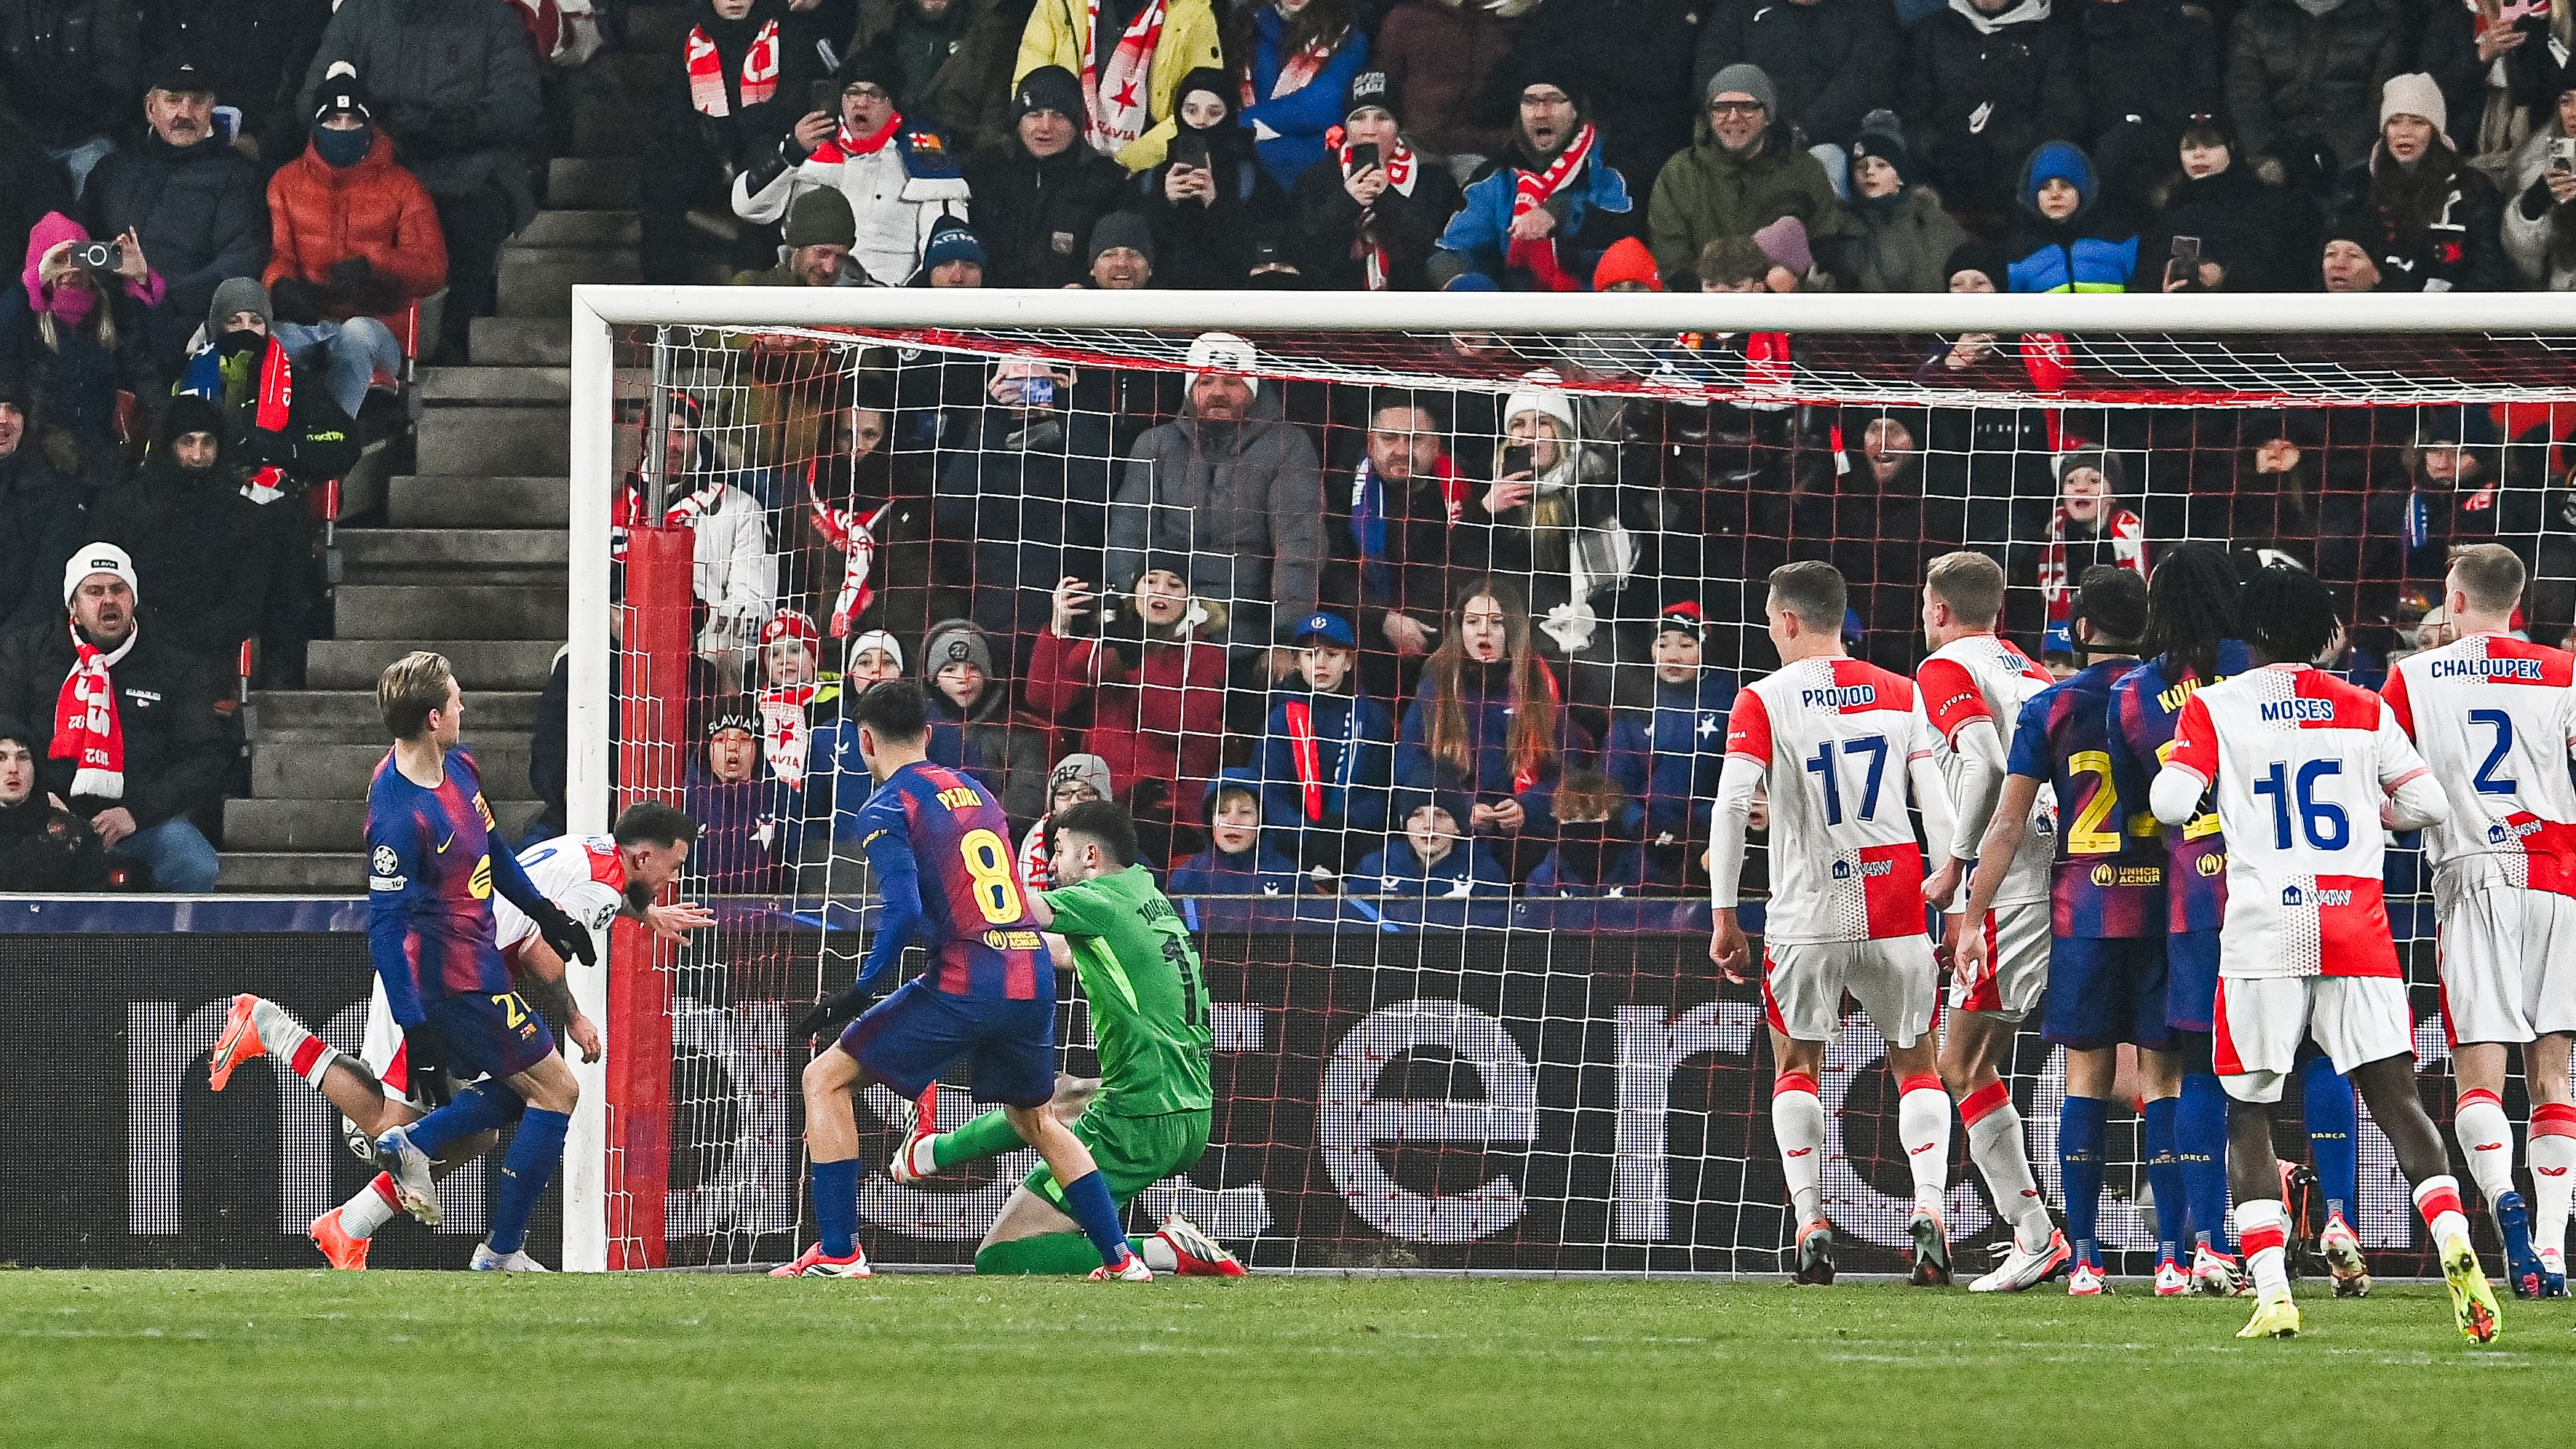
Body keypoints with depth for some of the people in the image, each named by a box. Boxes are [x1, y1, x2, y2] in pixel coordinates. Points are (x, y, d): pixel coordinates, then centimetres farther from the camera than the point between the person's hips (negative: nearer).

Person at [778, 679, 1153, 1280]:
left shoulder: (887, 809, -2)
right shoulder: (975, 792, 19)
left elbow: (905, 913, -15)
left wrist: (856, 994, -7)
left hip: (964, 983, -6)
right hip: (1032, 978, 6)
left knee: (826, 1078, 6)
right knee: (1034, 1118, 28)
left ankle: (838, 1253, -2)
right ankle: (1121, 1259, 22)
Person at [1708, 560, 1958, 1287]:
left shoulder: (1763, 701, -2)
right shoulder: (1901, 695, 7)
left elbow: (1731, 805, -12)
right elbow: (1939, 806, 3)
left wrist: (1725, 918, -8)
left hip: (1808, 913, -2)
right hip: (1897, 913, 2)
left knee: (1797, 1064, 14)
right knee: (1916, 1064, 13)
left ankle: (1810, 1224, 2)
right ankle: (1928, 1207, -7)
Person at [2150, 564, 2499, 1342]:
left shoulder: (2214, 708, 1)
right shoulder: (2364, 710, 9)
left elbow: (2171, 803, -9)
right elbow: (2428, 802, 9)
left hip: (2265, 928, -2)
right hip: (2358, 924, 2)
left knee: (2249, 1117, 7)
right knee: (2397, 1100, 2)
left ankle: (2271, 1293, -5)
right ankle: (2456, 1248, -20)